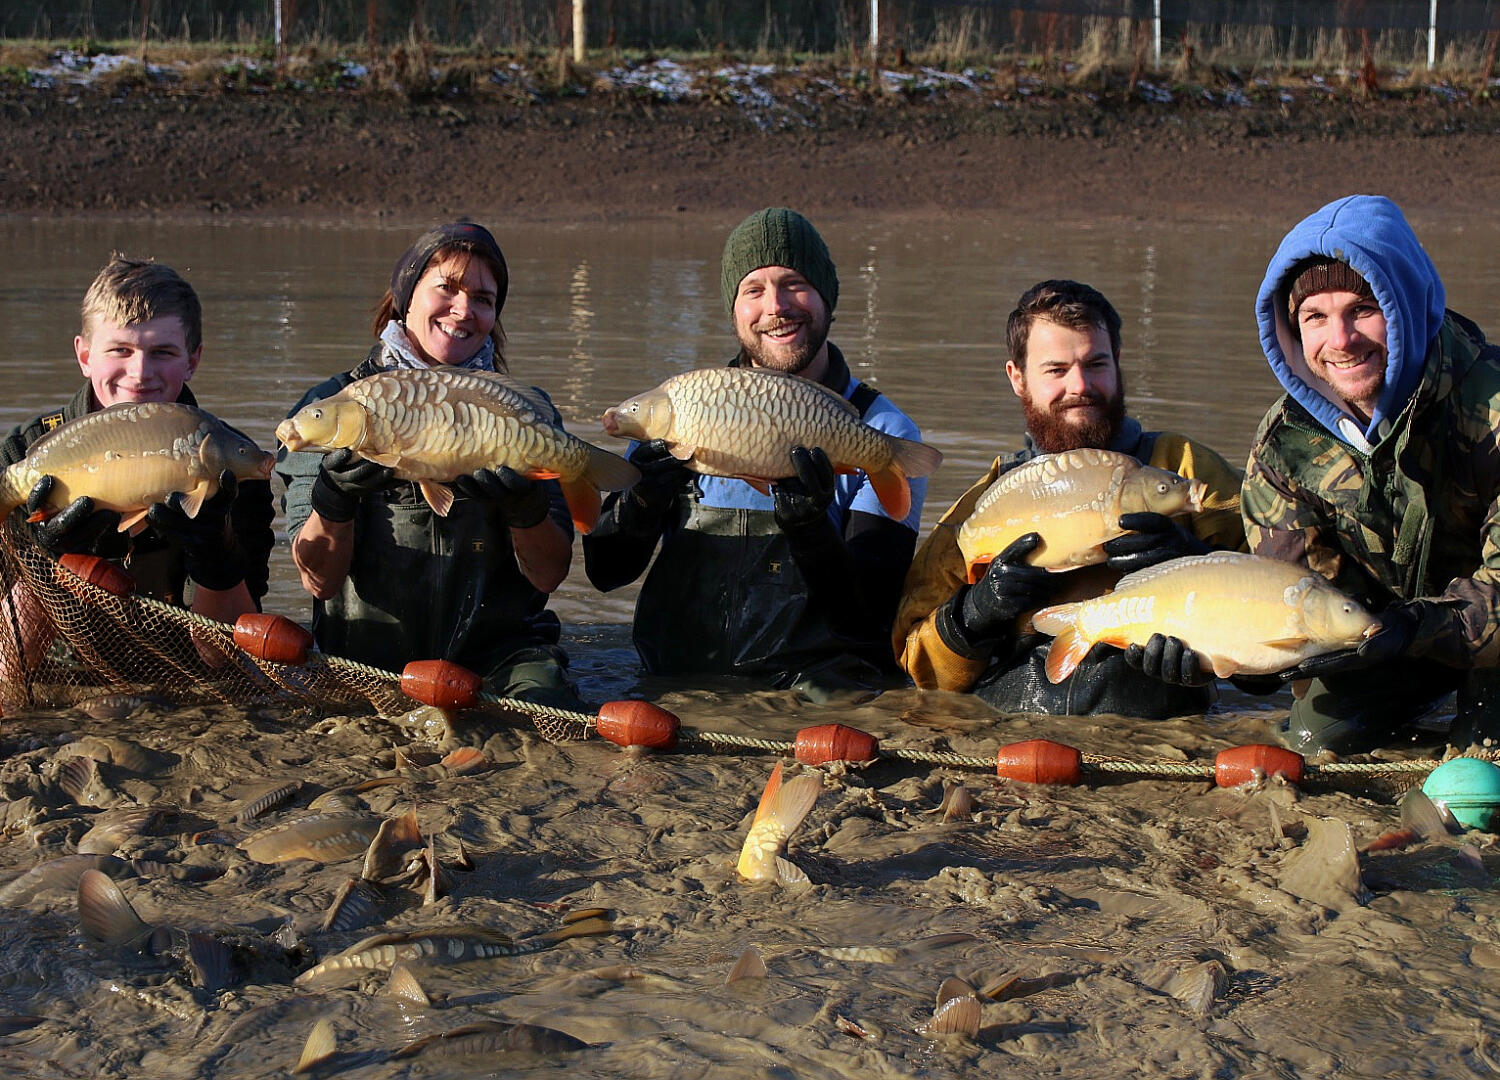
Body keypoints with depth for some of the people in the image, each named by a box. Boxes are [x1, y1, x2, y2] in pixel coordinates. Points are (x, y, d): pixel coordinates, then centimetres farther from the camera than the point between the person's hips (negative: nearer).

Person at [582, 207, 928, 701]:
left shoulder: (884, 432, 4)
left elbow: (870, 614, -4)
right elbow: (607, 571, 10)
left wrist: (809, 525, -22)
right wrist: (640, 501, -11)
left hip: (816, 680, -1)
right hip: (678, 676, 2)